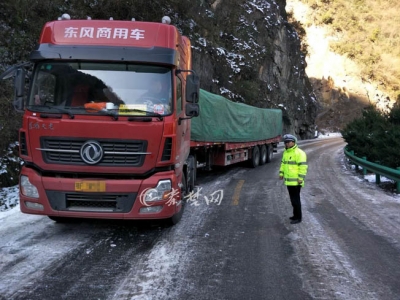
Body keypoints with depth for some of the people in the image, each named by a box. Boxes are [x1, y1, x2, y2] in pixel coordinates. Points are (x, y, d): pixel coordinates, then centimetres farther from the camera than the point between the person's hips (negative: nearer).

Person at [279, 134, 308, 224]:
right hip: (288, 180, 9)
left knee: (295, 199, -4)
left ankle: (298, 217, 5)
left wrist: (301, 178, -22)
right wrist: (281, 173, 12)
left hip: (296, 181, -9)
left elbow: (303, 166, -20)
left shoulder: (299, 153, -16)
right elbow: (283, 163, 21)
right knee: (293, 198, 16)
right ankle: (296, 215, 27)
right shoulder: (286, 152, 12)